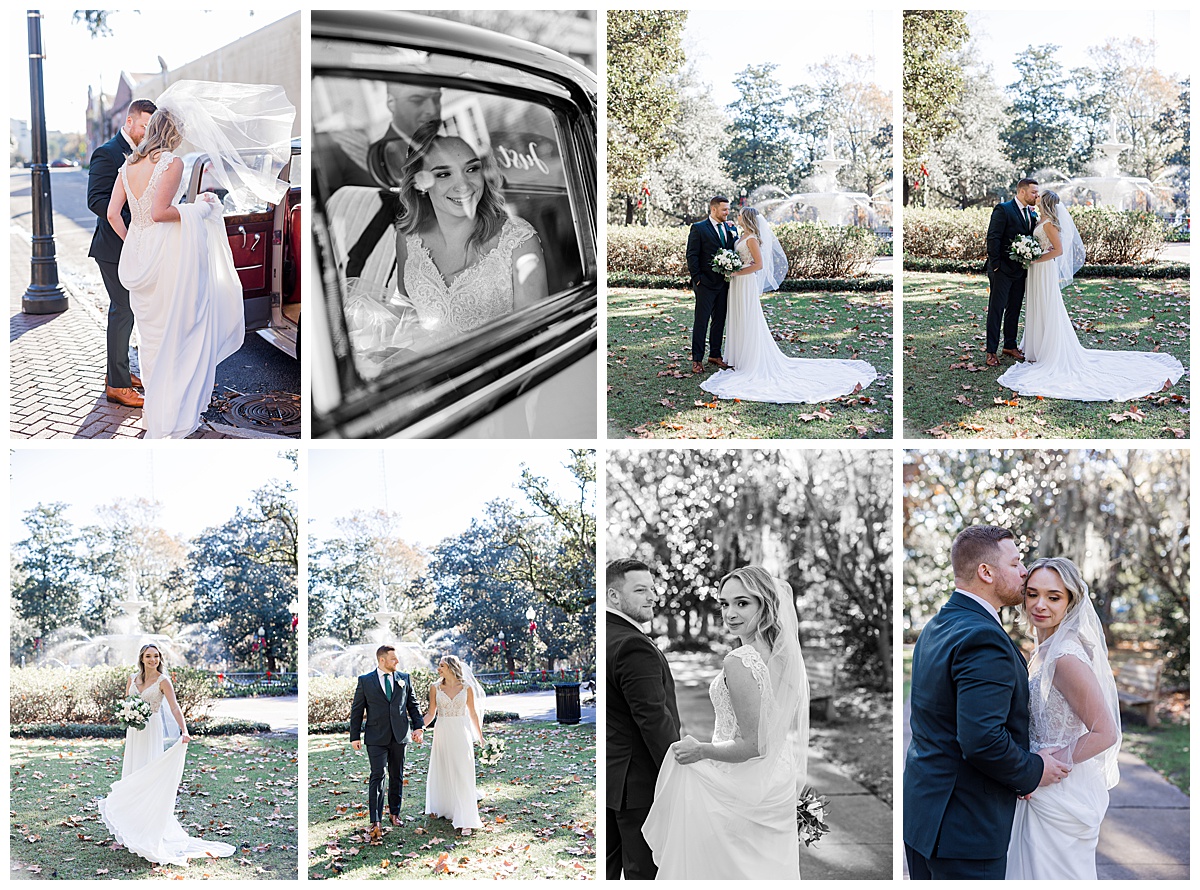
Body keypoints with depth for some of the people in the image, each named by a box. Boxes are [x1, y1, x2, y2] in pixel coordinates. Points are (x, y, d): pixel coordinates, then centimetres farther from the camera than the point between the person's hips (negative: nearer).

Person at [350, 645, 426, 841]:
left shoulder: (404, 679, 7)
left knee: (397, 777, 12)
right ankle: (376, 822, -12)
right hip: (376, 738, -3)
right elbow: (357, 710, 3)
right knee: (377, 777, -10)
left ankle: (394, 812, 27)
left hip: (400, 736, 3)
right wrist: (355, 736, 0)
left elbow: (413, 705, 12)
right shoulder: (365, 681, 1)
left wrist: (419, 727, 0)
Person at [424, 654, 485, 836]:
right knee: (443, 774, 12)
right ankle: (446, 808, 34)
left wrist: (479, 735, 16)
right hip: (442, 734, 2)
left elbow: (472, 713, 8)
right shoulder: (435, 688, 3)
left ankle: (465, 820, -8)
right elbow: (431, 713, 4)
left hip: (461, 734, -2)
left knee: (462, 776, -7)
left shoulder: (467, 688, -1)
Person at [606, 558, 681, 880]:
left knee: (606, 864, 16)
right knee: (643, 868, 0)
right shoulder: (634, 646, -22)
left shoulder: (603, 635, 9)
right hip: (639, 781, -9)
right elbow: (654, 719, -23)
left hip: (608, 777, 10)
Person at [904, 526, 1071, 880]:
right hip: (965, 825, -10)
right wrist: (1033, 771, -11)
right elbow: (982, 740, -29)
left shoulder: (934, 628, 10)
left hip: (921, 811, 10)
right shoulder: (983, 638, -21)